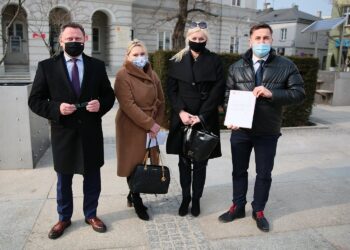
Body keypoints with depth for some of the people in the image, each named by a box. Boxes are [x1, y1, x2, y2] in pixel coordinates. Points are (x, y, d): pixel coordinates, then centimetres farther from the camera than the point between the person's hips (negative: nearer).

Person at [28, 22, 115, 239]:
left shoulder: (97, 65, 3)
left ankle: (91, 215, 36)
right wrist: (56, 109, -19)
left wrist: (101, 105, -15)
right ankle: (64, 218, 37)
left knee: (92, 178, 14)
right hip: (63, 133, -1)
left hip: (91, 132, 1)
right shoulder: (47, 66, -2)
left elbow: (109, 95, 7)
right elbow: (35, 100, -2)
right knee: (63, 180, 15)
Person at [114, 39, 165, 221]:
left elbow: (161, 101, 10)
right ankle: (136, 201, 22)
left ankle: (133, 195, 31)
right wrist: (150, 124, -19)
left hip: (151, 127, 6)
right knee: (134, 163, 5)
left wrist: (157, 124, -3)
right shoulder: (123, 75, -11)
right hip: (131, 127, -6)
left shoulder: (152, 75, 9)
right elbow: (128, 105, -19)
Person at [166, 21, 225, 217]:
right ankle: (185, 198, 22)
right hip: (182, 119, 2)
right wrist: (181, 112, -12)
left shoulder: (214, 61, 2)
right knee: (184, 161, 8)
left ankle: (196, 199, 21)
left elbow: (218, 91, -4)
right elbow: (171, 90, 3)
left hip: (205, 119, -1)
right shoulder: (177, 61, 6)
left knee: (200, 162, 6)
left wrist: (201, 116, -12)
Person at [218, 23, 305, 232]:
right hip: (240, 130, 2)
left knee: (264, 173, 12)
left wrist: (272, 94, -21)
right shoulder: (237, 67, 4)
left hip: (268, 132, -1)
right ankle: (238, 207, 34)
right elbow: (228, 94, 3)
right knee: (239, 170, 15)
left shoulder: (286, 66, -2)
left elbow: (299, 93, -6)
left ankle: (258, 211, 32)